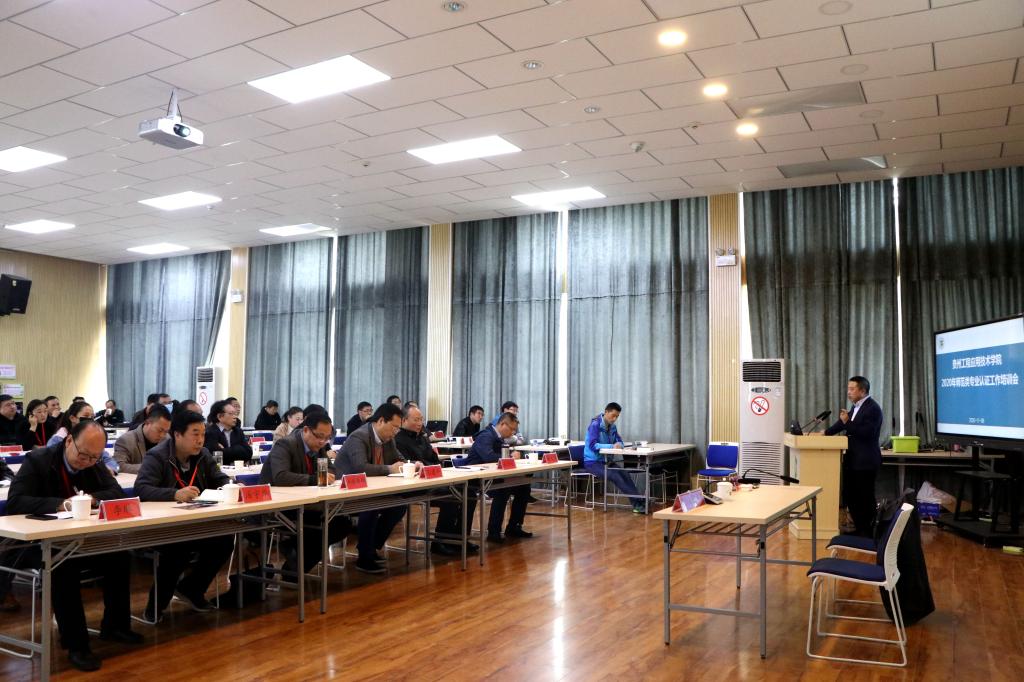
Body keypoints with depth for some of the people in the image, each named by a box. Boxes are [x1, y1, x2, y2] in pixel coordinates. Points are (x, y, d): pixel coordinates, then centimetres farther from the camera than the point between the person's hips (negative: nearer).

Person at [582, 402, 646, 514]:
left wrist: (619, 444, -17)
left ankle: (638, 503, -27)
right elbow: (592, 445, -25)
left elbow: (620, 442, 9)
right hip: (592, 462, -6)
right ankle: (638, 503, -27)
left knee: (625, 475, -21)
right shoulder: (595, 425, -15)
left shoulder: (612, 427, 7)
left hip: (606, 460, 6)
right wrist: (612, 446, -34)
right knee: (615, 476, -28)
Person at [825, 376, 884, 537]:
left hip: (865, 461, -9)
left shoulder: (873, 408, -15)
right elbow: (842, 423, 18)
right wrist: (826, 432, 7)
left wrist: (847, 422, -27)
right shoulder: (856, 406, 12)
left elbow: (867, 433, -23)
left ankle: (868, 533, 12)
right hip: (852, 459, 9)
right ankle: (859, 529, 24)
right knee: (850, 496, 13)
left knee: (865, 498, 1)